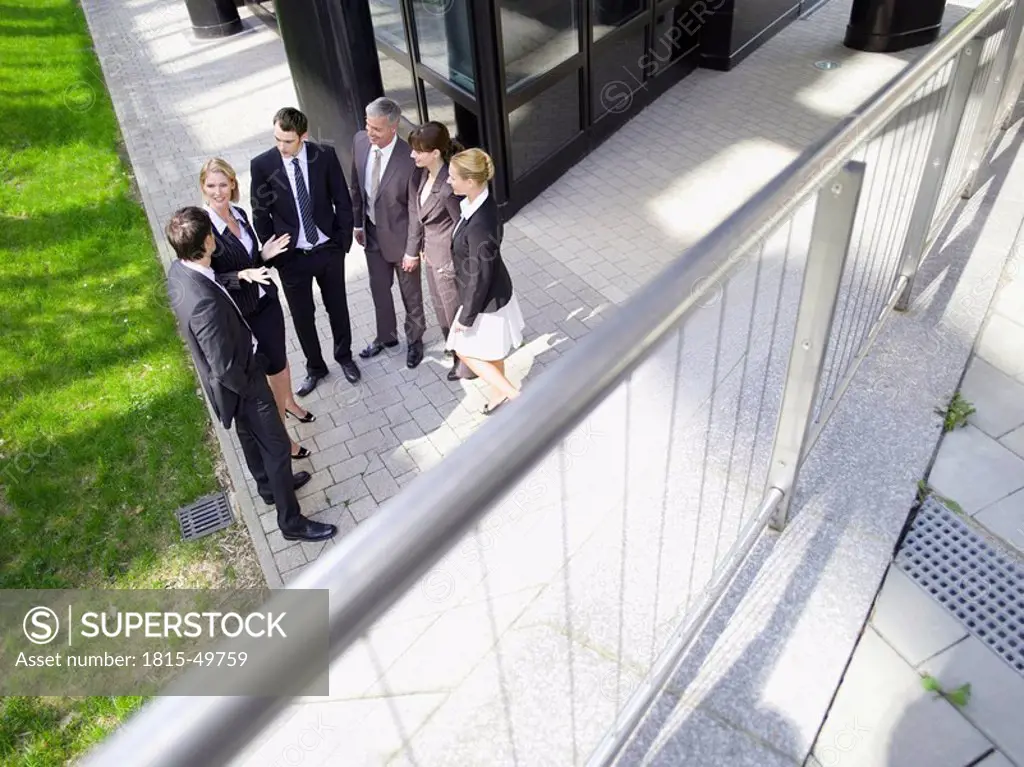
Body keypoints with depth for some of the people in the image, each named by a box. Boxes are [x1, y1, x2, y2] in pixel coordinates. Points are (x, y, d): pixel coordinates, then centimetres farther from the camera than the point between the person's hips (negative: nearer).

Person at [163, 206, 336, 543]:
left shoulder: (178, 269, -11)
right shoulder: (205, 302, -40)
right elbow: (225, 368, -31)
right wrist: (249, 388, -15)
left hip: (237, 373, 9)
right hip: (240, 380, -9)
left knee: (251, 436, 29)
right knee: (276, 446, 8)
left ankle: (270, 486, 53)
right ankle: (291, 521, 26)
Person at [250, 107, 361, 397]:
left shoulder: (325, 155, -12)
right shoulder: (261, 165, -13)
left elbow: (342, 201, -2)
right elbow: (260, 215, -4)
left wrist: (344, 240, -4)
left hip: (329, 251, 1)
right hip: (291, 257, 0)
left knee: (338, 308, 18)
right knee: (302, 316, 13)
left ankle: (344, 356, 42)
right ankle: (315, 367, 34)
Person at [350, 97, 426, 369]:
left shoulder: (409, 159, -28)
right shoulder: (360, 141, -11)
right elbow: (355, 185, 4)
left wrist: (413, 250, -15)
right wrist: (357, 223, 8)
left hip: (399, 236, -5)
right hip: (372, 232, 5)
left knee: (410, 294, 16)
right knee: (378, 289, 22)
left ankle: (414, 340, 39)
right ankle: (386, 336, 45)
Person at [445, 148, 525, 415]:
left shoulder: (479, 226, -37)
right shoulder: (480, 202, -9)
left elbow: (479, 277, -28)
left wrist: (467, 317, -16)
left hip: (486, 302, -9)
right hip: (495, 293, 9)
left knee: (466, 352, 14)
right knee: (491, 353, 28)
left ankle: (514, 396, 22)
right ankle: (499, 395, 49)